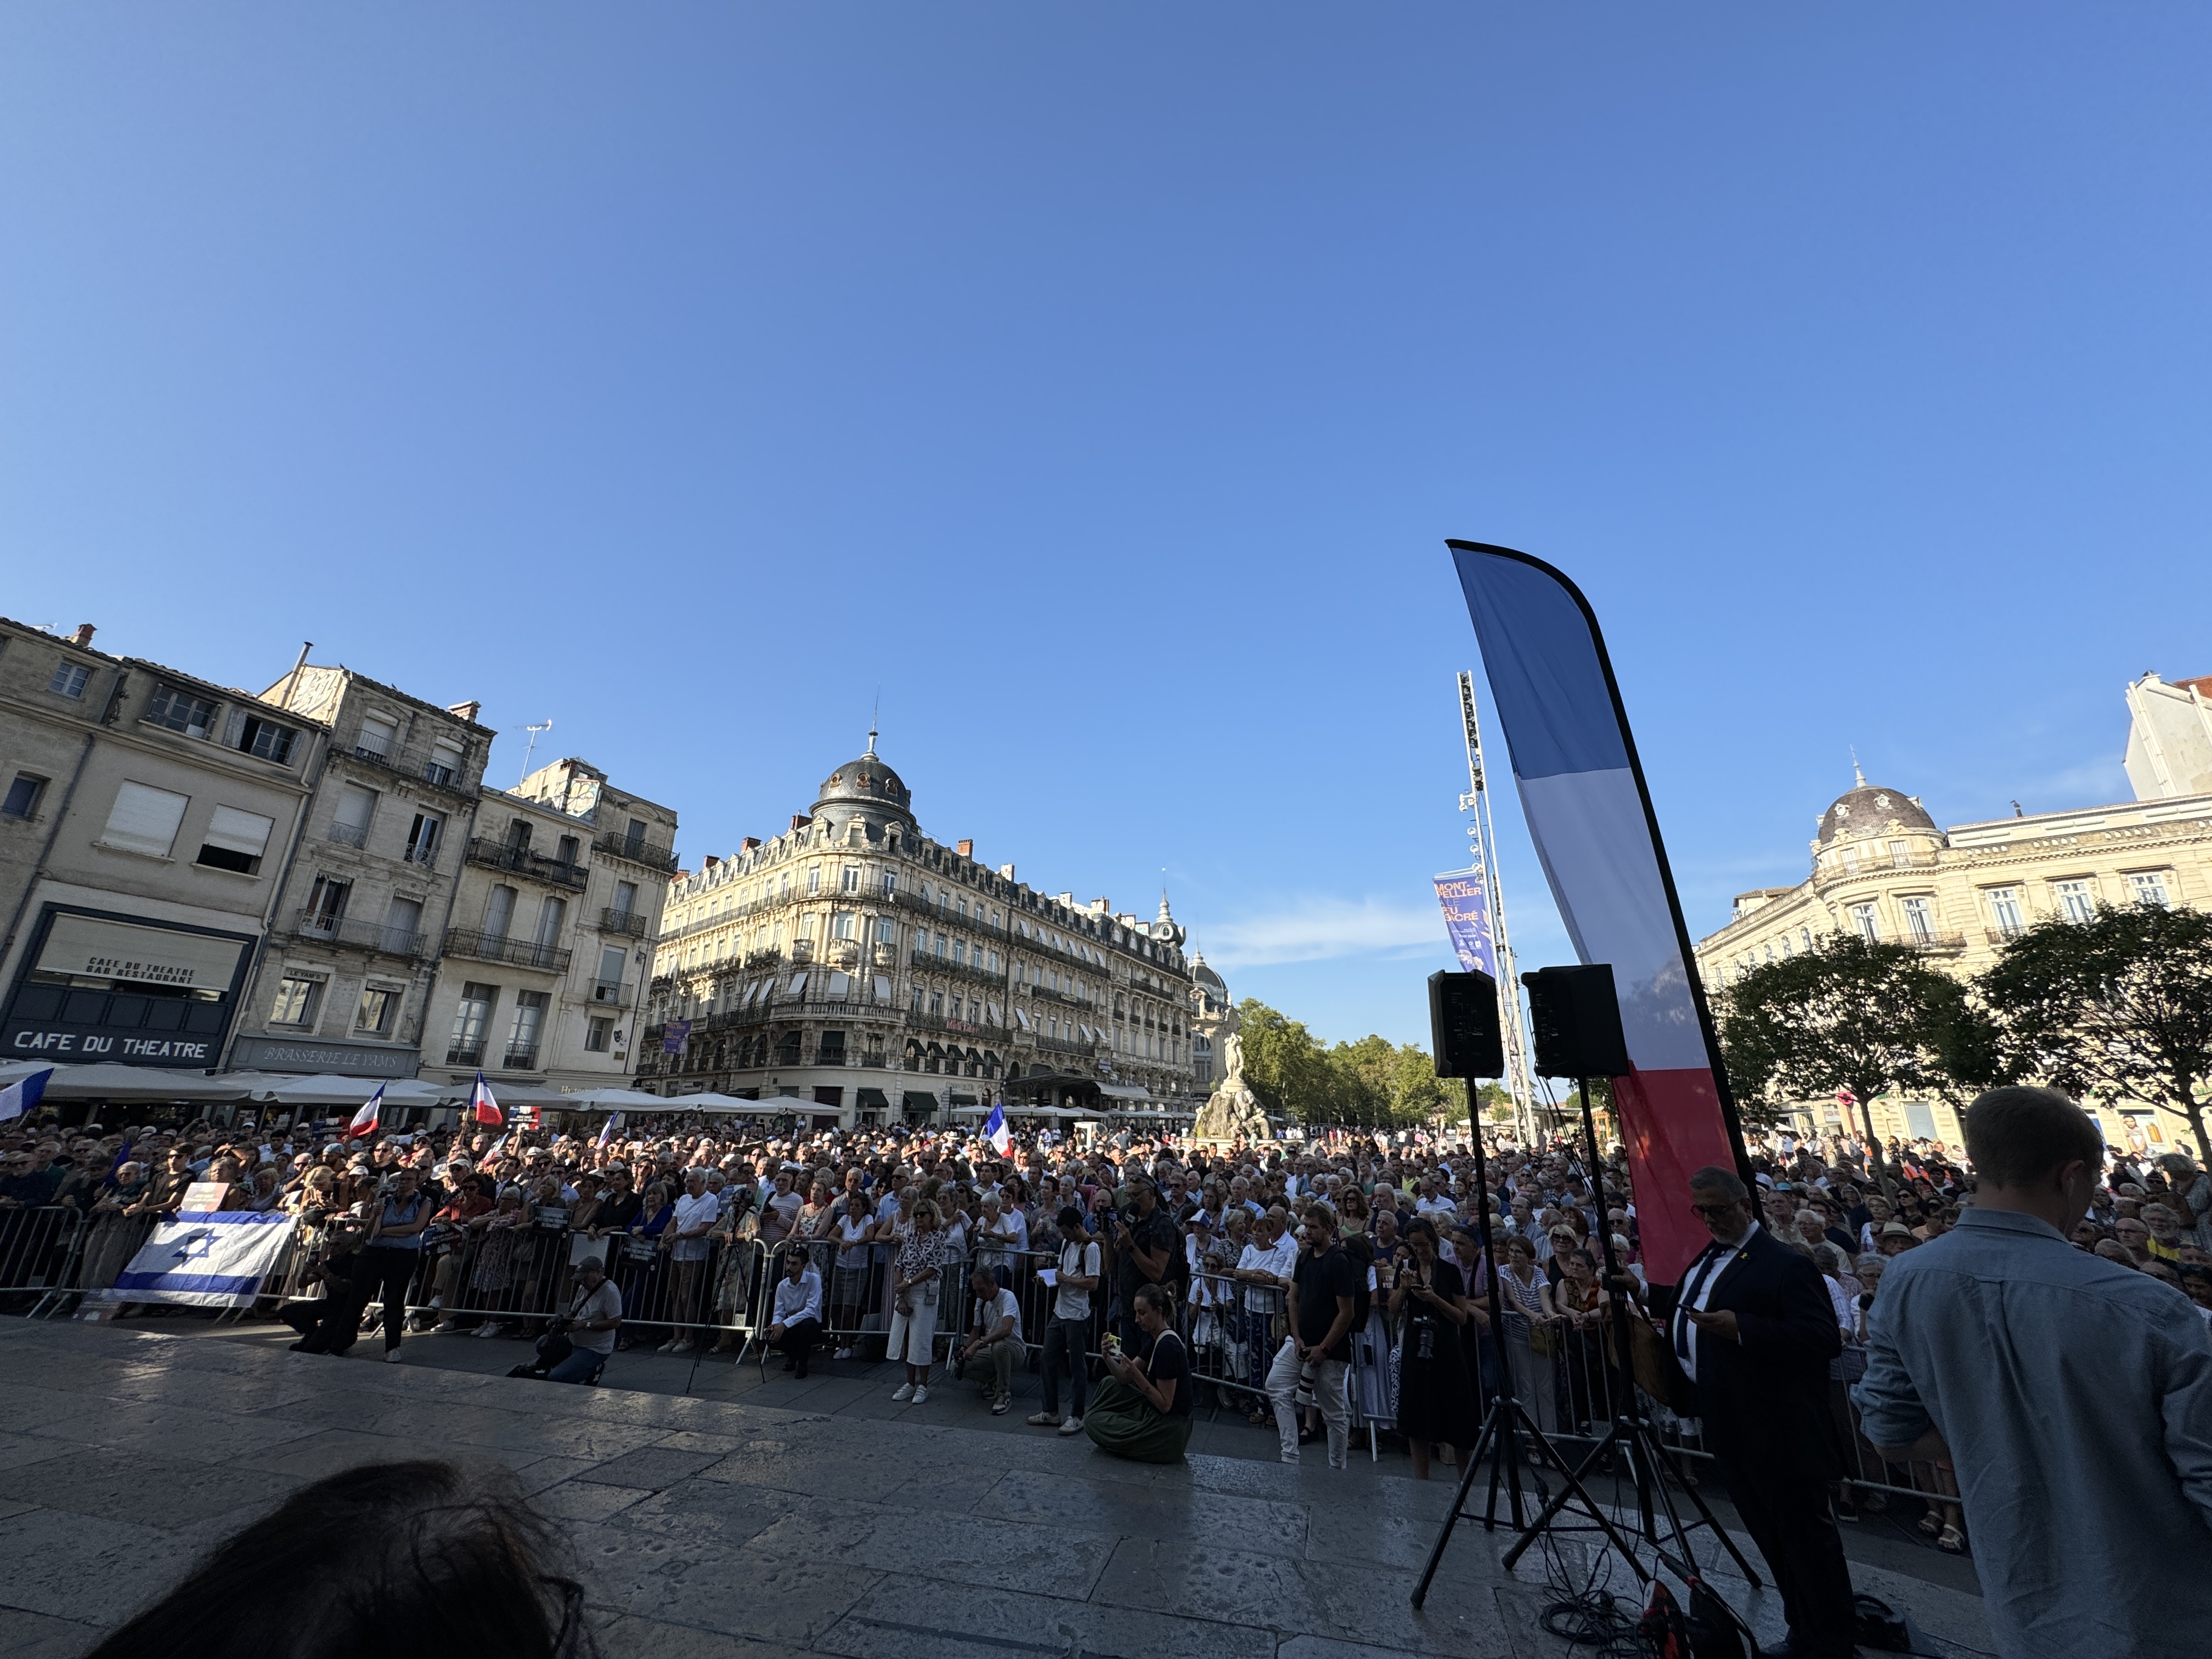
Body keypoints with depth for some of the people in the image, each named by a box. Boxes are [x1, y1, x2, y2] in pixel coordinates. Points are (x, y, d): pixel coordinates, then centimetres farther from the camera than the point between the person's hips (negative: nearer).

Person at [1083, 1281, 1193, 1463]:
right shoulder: (1155, 1339, 4)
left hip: (1168, 1432, -9)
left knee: (1094, 1424, -5)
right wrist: (1108, 1357, -10)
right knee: (1110, 1384, 15)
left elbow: (1165, 1405, -24)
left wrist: (1136, 1375, -26)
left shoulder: (1168, 1346, -24)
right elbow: (1125, 1378, 7)